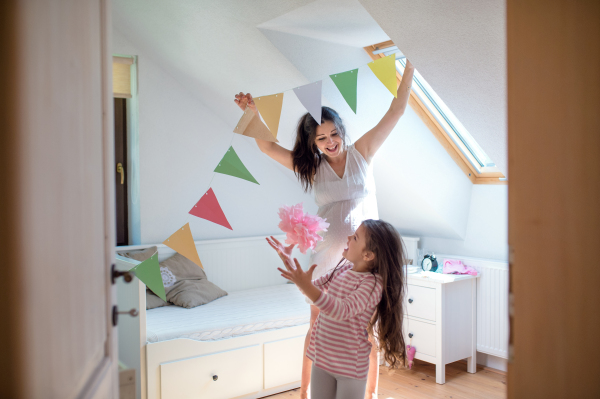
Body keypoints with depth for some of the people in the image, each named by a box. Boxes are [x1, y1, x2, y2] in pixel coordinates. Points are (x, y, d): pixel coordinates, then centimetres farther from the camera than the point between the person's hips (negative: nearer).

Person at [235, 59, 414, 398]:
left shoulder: (362, 153, 2)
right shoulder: (312, 168, 3)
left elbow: (396, 111, 0)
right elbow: (268, 147, -2)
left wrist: (409, 70, -5)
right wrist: (253, 112, -13)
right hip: (328, 256, 0)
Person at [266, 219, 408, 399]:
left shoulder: (374, 283, -22)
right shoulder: (343, 268, 0)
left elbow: (342, 310, -35)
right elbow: (314, 287, 13)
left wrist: (307, 287, -46)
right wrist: (288, 260, 4)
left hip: (351, 366, -7)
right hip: (322, 357, 7)